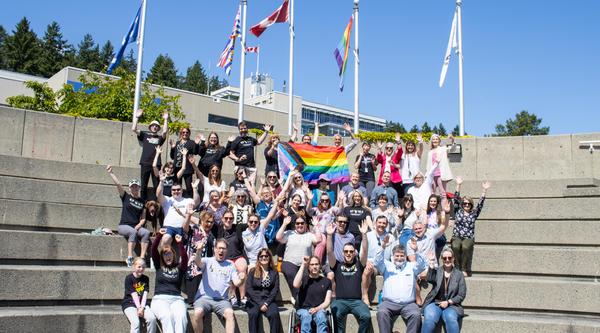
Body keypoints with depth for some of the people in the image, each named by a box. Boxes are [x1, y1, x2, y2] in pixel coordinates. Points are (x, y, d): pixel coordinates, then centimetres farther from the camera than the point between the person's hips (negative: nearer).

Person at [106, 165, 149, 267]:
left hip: (136, 226, 2)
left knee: (146, 232, -29)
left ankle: (142, 258, -34)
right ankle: (129, 258, -37)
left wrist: (139, 225, -8)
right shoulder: (126, 197, 7)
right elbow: (118, 184, -4)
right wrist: (110, 173, -11)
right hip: (124, 225, -2)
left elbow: (143, 217, 9)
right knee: (133, 232, -35)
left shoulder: (143, 201, 12)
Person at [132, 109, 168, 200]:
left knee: (157, 186, -2)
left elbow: (165, 131, -8)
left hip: (156, 164, 0)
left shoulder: (160, 137, 12)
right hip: (145, 163, 0)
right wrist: (136, 117, -1)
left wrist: (165, 119, -7)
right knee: (143, 186, 3)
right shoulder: (144, 135, 13)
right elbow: (134, 129, 1)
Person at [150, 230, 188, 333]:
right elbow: (153, 250, 4)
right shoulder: (159, 266, 16)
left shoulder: (179, 268, 13)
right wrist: (159, 235, -9)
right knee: (166, 316, -34)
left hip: (176, 299, 0)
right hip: (160, 299, 0)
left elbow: (185, 258, -8)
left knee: (181, 316, -33)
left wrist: (180, 243, -19)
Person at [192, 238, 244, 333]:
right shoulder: (207, 261, 10)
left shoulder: (230, 265, 15)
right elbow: (198, 263, -14)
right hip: (204, 297, -1)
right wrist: (199, 251, -36)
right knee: (198, 312, -30)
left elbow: (236, 283, 7)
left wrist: (241, 280, -18)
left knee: (230, 313, -28)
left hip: (221, 300, 1)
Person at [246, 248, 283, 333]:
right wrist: (260, 304, -11)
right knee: (253, 314, -32)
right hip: (254, 301, -1)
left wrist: (266, 303, -11)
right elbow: (248, 289, -1)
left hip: (269, 301, 1)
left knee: (274, 314, -30)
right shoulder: (252, 271, 8)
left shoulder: (274, 272, 12)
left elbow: (275, 290, 3)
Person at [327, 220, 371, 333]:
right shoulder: (337, 265, 15)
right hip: (340, 301, -1)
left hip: (356, 301, 1)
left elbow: (364, 251, 2)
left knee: (366, 316, -28)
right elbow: (329, 252, 1)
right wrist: (329, 235, -11)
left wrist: (364, 234, -11)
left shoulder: (359, 265, 16)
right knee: (337, 316, -32)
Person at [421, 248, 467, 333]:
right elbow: (430, 279, -11)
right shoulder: (437, 271, 12)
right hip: (434, 303, 0)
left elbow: (461, 295, 7)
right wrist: (431, 265, -21)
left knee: (451, 318, -33)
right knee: (430, 318, -31)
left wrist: (448, 302, -6)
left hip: (451, 305, 0)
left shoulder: (459, 274, 11)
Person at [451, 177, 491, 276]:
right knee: (455, 246, -33)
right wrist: (458, 185, -5)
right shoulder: (458, 211, 14)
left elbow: (480, 204, 3)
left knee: (465, 247, -33)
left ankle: (465, 270, -25)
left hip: (469, 238, 0)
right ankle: (458, 268, -22)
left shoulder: (474, 213, 14)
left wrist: (484, 190, -8)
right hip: (457, 236, 0)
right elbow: (456, 199, 5)